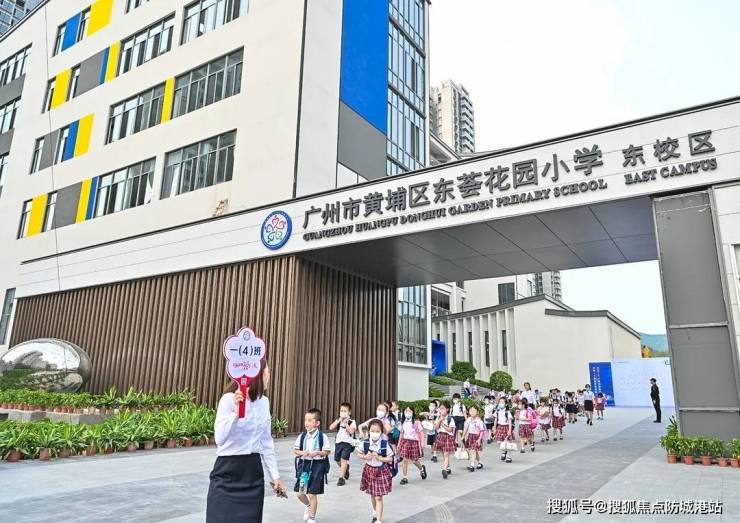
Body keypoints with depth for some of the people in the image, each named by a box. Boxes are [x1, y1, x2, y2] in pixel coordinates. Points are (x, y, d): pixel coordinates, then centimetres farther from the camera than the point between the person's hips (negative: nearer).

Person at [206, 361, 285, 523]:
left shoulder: (264, 402, 5)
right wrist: (236, 413, -38)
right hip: (228, 473, -5)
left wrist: (275, 475, 10)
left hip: (253, 472, 6)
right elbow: (220, 439, -25)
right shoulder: (229, 399, -15)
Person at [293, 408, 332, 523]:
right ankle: (309, 506, 42)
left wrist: (317, 453, -21)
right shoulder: (302, 436, -2)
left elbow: (328, 451, -4)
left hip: (317, 465, -4)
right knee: (300, 493, 9)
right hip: (304, 464, 4)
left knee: (312, 494, 3)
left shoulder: (322, 437, -10)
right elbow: (295, 450, 5)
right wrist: (302, 452, -15)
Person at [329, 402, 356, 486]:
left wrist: (345, 423, -19)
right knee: (337, 460, 14)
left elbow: (351, 431, -20)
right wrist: (339, 420, -14)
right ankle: (346, 468, 43)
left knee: (343, 460, -13)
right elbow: (331, 428, -8)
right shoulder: (338, 420, 7)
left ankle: (341, 478, -5)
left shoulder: (352, 422, -5)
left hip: (348, 443, -5)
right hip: (338, 442, 5)